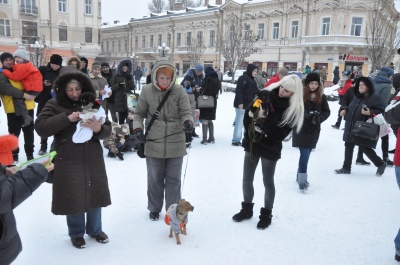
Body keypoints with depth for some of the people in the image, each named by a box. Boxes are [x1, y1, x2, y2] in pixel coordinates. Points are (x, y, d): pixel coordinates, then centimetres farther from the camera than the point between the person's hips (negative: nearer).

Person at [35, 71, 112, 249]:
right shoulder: (55, 105, -3)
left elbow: (107, 130, -1)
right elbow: (40, 127, -15)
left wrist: (98, 129, -25)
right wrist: (67, 118, -24)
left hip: (93, 160, 3)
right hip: (68, 161, -2)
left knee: (95, 194, 13)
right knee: (72, 197, 6)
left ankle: (95, 229, 35)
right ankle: (76, 233, 30)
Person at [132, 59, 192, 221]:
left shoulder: (179, 91, -6)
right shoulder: (147, 91, -3)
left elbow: (186, 112, -5)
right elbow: (139, 113, 8)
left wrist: (188, 121, -26)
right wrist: (138, 129, -5)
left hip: (175, 144, -1)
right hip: (153, 143, 1)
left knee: (173, 179, 10)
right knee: (154, 179, 15)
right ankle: (154, 209, 34)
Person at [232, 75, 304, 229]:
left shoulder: (293, 110, -13)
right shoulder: (266, 94, -4)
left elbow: (280, 134, -18)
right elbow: (248, 113, 3)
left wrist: (265, 121, -27)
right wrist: (249, 133, -5)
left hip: (270, 149, -4)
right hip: (251, 144, 4)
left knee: (268, 182, 10)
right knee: (247, 180, 13)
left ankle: (266, 215, 29)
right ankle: (246, 209, 33)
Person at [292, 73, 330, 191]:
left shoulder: (321, 96, 3)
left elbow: (327, 111, 9)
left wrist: (319, 118, -11)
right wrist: (305, 114, -23)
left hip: (314, 130, 5)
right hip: (301, 129, -4)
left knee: (306, 154, 14)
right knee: (305, 154, -9)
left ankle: (300, 175, 31)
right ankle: (302, 180, -1)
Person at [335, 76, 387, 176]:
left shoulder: (375, 97, -12)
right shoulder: (357, 96, 11)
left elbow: (382, 111, -14)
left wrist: (370, 113, -29)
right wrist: (345, 110, 5)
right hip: (351, 127, 8)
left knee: (364, 147, 2)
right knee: (348, 146, 10)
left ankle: (381, 164, 26)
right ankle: (346, 168, 22)